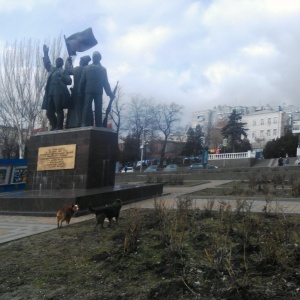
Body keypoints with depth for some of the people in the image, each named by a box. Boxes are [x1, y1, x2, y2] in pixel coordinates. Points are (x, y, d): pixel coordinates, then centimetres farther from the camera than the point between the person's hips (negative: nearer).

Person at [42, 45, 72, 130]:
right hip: (50, 93, 7)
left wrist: (62, 77, -14)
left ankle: (59, 127, -10)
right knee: (49, 112, 2)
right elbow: (47, 63, 44)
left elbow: (69, 81, 0)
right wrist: (46, 53, 45)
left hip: (59, 92, -6)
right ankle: (54, 127, 10)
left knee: (59, 110, -11)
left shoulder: (63, 71, 9)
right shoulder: (52, 69, 26)